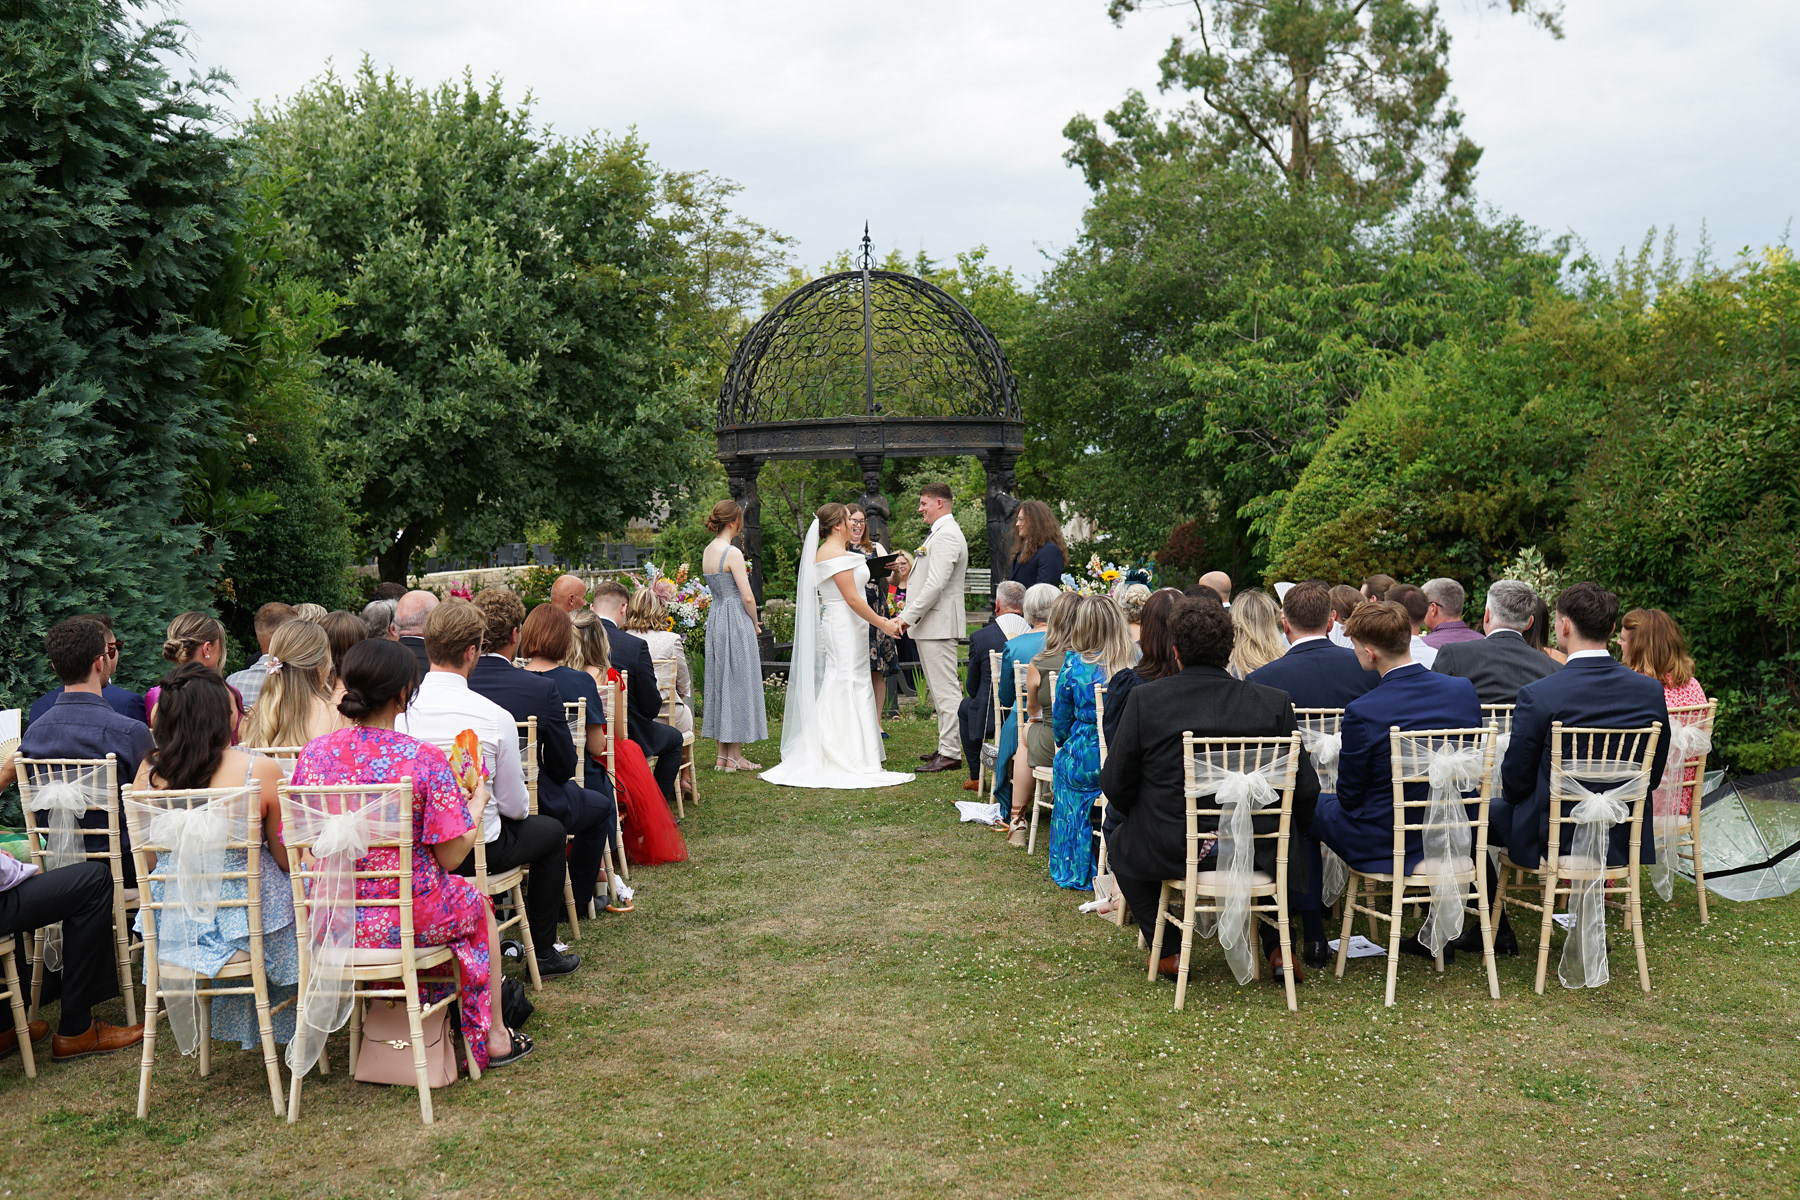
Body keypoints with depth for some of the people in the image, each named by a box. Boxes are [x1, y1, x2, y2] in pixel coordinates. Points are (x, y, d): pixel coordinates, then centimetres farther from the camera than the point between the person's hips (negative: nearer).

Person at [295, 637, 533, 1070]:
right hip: (409, 918, -4)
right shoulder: (425, 759, -17)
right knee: (478, 904, 30)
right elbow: (451, 856, -14)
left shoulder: (313, 754, -6)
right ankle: (491, 1036, 38)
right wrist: (478, 802, 4)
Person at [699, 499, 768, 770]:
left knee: (721, 682, 12)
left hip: (715, 617, 8)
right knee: (738, 683, -1)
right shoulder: (732, 553, -16)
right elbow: (747, 597, -17)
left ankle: (723, 755, 17)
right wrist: (755, 623, -1)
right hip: (736, 620, -8)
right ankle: (735, 756, 4)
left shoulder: (707, 551, 10)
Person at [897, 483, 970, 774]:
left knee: (945, 690, -9)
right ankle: (946, 746, 21)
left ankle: (950, 753, -8)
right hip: (930, 624, 11)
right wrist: (910, 614, 17)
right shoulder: (940, 532, 19)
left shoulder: (946, 535, -16)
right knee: (939, 689, 15)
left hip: (938, 623, -11)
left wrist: (909, 615, -19)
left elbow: (936, 585, -24)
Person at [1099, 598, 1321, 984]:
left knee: (1120, 841, 31)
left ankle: (1168, 950, 24)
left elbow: (1115, 784, -3)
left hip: (1170, 851, -1)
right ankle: (1278, 948, 26)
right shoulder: (1274, 703, -6)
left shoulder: (1144, 699, -8)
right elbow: (1305, 790, -2)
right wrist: (1288, 832, 19)